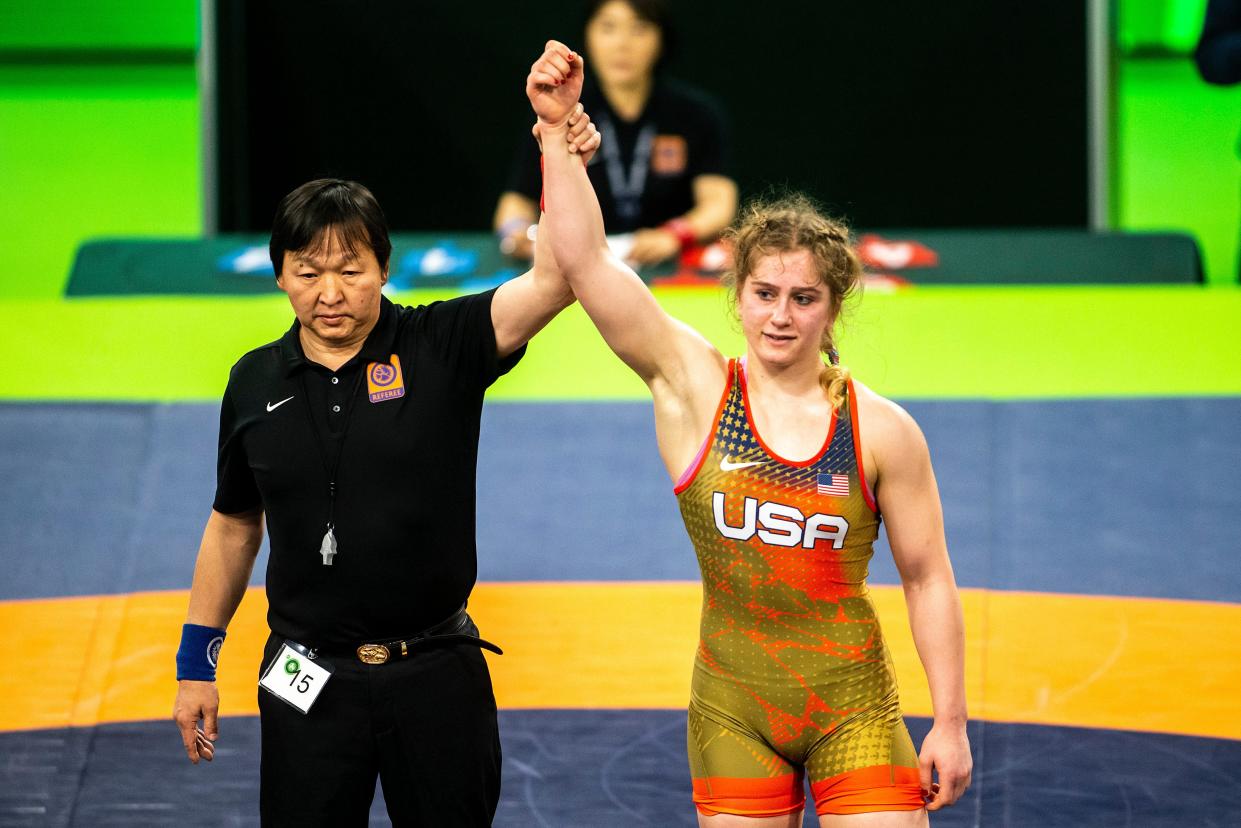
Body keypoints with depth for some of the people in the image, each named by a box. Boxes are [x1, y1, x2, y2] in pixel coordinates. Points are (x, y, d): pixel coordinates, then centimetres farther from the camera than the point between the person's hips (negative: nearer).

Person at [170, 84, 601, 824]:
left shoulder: (441, 348, -7)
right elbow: (233, 527, 12)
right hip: (310, 680, 2)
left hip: (438, 675, -2)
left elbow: (552, 281, -23)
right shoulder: (257, 382, 2)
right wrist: (197, 660, 12)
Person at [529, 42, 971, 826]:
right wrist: (555, 131, -19)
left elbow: (928, 581, 1)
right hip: (732, 704, 1)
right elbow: (585, 261, -11)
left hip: (851, 703, -1)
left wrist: (951, 723, 0)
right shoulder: (693, 386, -3)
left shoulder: (883, 431, -4)